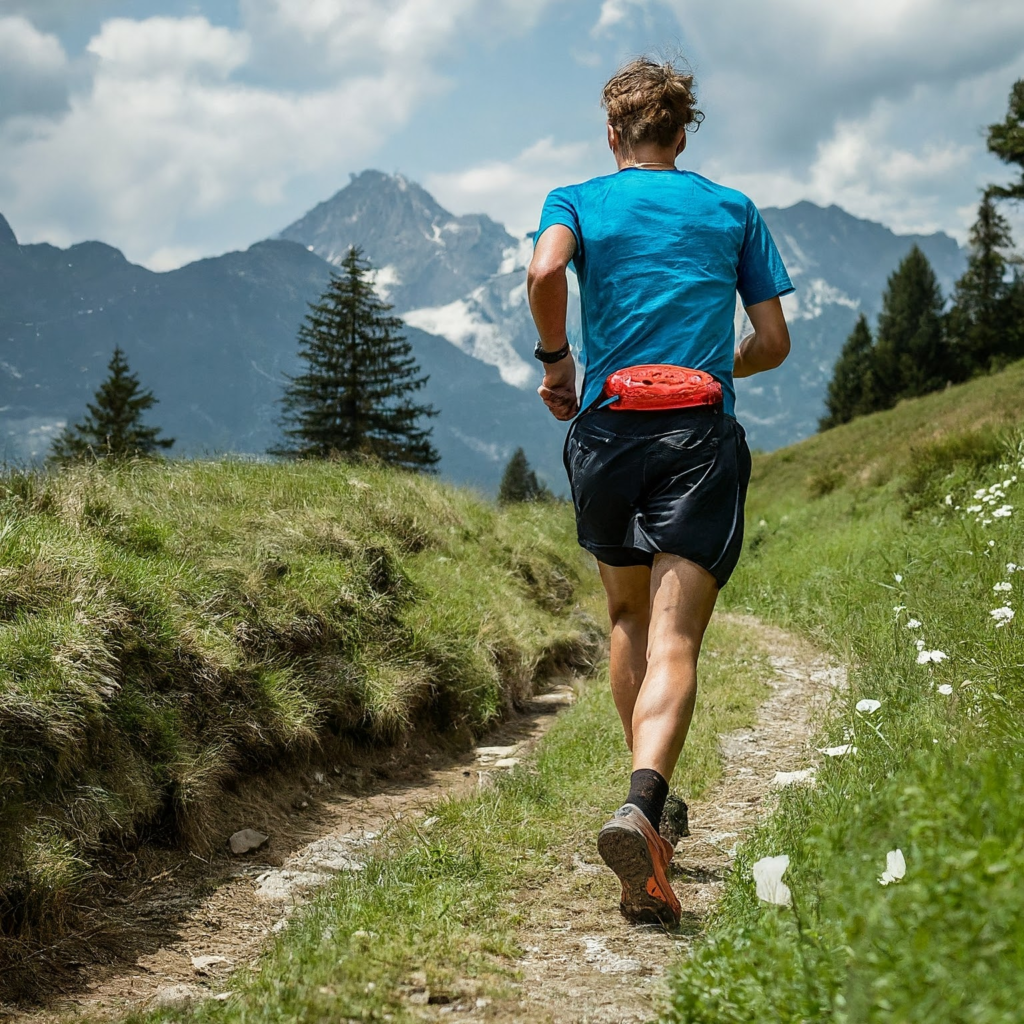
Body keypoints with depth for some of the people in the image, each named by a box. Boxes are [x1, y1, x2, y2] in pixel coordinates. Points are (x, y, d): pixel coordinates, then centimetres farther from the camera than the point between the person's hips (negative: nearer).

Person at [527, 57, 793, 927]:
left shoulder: (577, 201, 10)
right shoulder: (734, 211, 15)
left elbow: (545, 272, -13)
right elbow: (774, 343, 12)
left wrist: (554, 360, 2)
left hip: (607, 431, 1)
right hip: (702, 437, -1)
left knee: (629, 618, 22)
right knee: (674, 642, -11)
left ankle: (648, 801, 28)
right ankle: (642, 803, -34)